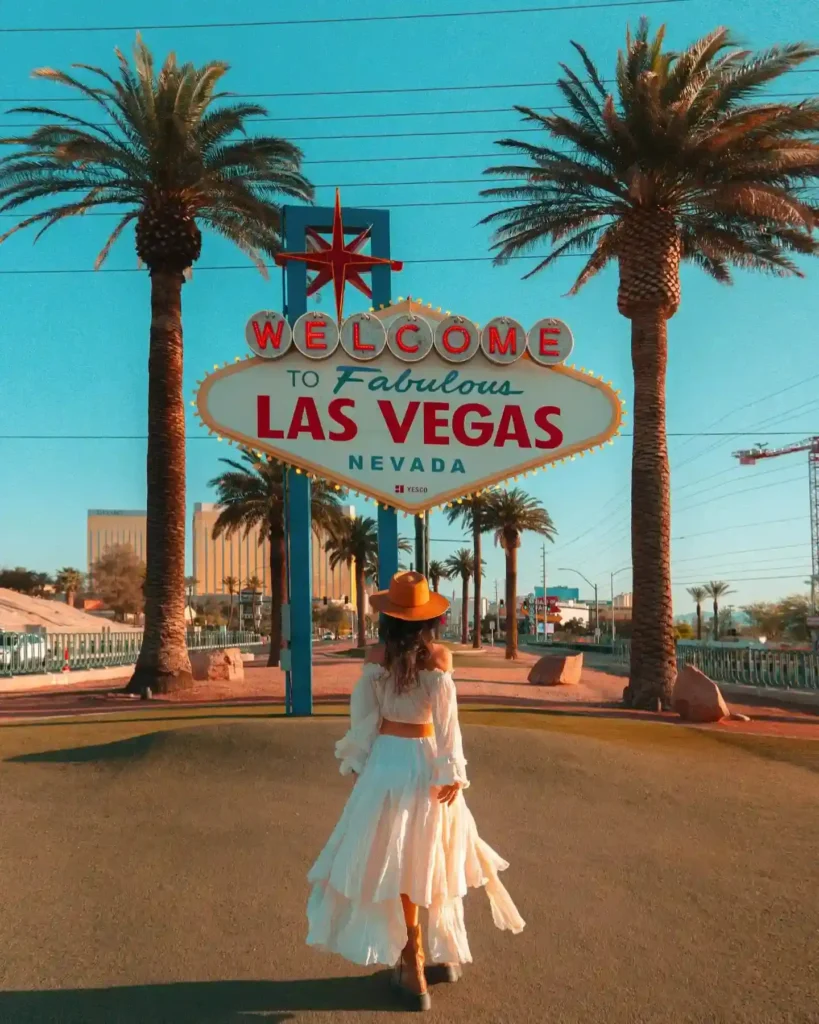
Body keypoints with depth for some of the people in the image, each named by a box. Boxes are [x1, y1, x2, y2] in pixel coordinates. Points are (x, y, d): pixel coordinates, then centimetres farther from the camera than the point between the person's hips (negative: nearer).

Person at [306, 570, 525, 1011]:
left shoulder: (377, 657, -8)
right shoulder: (438, 656, -10)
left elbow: (363, 716, -4)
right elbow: (446, 720, -10)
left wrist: (357, 763, 8)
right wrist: (452, 773, -5)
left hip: (387, 761, -1)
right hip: (427, 762, 1)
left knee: (395, 861, 9)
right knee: (430, 856, 16)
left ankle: (413, 963, 14)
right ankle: (443, 954, 28)